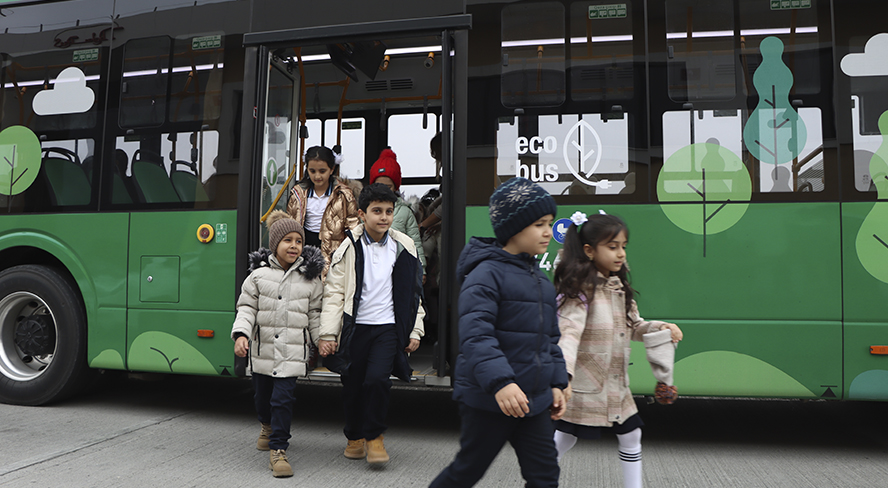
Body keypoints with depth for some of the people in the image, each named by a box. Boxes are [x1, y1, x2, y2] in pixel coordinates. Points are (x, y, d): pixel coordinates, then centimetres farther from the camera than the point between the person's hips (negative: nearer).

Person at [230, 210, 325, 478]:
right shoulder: (259, 274, -1)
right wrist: (241, 334, -13)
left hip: (292, 350, -1)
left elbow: (315, 312, 10)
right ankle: (267, 426, 50)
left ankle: (278, 450, 1)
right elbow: (247, 308, 1)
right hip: (263, 348, 2)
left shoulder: (310, 278, 1)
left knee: (283, 398, -10)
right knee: (262, 394, 17)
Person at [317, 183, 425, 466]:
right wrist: (328, 334, -8)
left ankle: (374, 437, 6)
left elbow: (414, 293, 11)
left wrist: (415, 331, 9)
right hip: (354, 326, 0)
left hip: (388, 327, 0)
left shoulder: (403, 247, 5)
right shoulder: (349, 247, -1)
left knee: (377, 378, -16)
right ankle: (355, 437, 30)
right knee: (352, 384, 6)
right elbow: (334, 292, -2)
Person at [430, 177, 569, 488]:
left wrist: (556, 382, 15)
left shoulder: (538, 278, 14)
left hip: (534, 401, 8)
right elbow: (475, 334, -25)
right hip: (489, 400, -8)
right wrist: (500, 382, -35)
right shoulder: (487, 273, -14)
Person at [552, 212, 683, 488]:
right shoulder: (580, 289, -18)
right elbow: (569, 333, -28)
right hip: (584, 385, -8)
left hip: (616, 385, 8)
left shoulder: (619, 288, 8)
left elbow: (634, 327, 17)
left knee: (631, 437, 15)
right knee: (564, 440, 4)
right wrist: (562, 376, -41)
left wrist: (663, 329, -1)